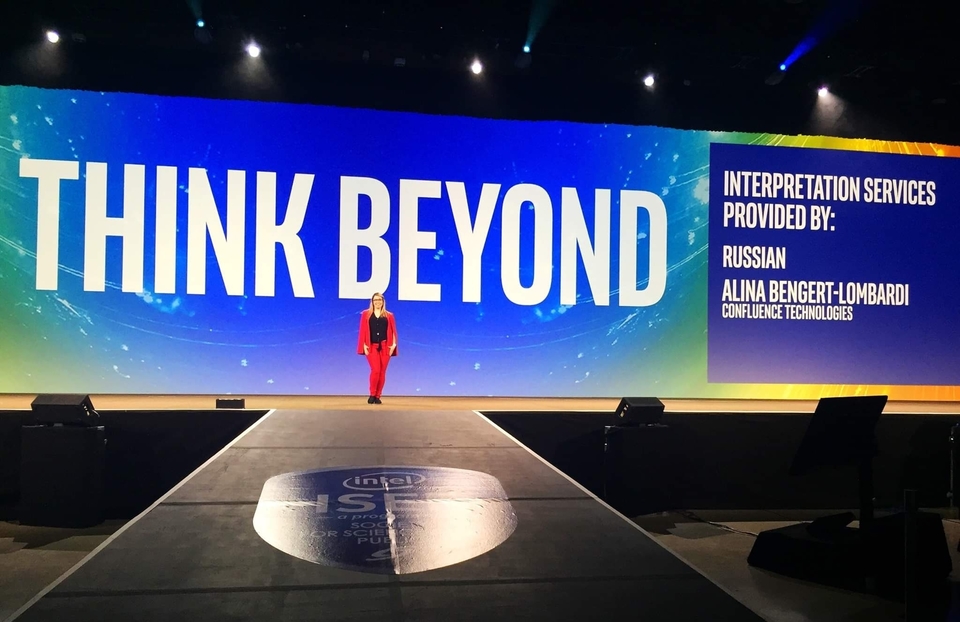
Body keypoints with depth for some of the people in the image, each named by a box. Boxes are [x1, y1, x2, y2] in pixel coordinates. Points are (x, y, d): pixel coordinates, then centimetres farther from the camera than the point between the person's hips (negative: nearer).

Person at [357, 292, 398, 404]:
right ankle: (372, 395, 0)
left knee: (382, 372, 0)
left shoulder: (389, 315, 11)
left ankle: (377, 396, 10)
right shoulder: (366, 314, 9)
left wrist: (394, 344, -6)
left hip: (385, 347, 2)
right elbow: (363, 331, 4)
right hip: (372, 347, -2)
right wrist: (364, 345, -5)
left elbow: (393, 331, 6)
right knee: (375, 370, -15)